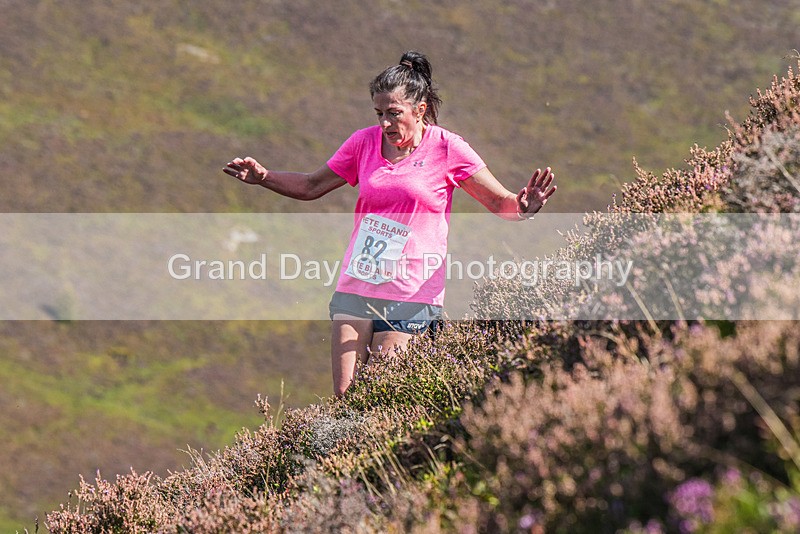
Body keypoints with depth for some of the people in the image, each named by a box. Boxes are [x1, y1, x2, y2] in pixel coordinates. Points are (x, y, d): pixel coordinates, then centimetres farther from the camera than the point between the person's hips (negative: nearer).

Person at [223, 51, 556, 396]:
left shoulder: (446, 148, -3)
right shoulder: (365, 142, 8)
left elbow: (502, 204, -2)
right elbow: (311, 186, 19)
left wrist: (525, 207, -24)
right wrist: (264, 177, 3)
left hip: (411, 295, -4)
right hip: (355, 289, 4)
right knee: (345, 397, -2)